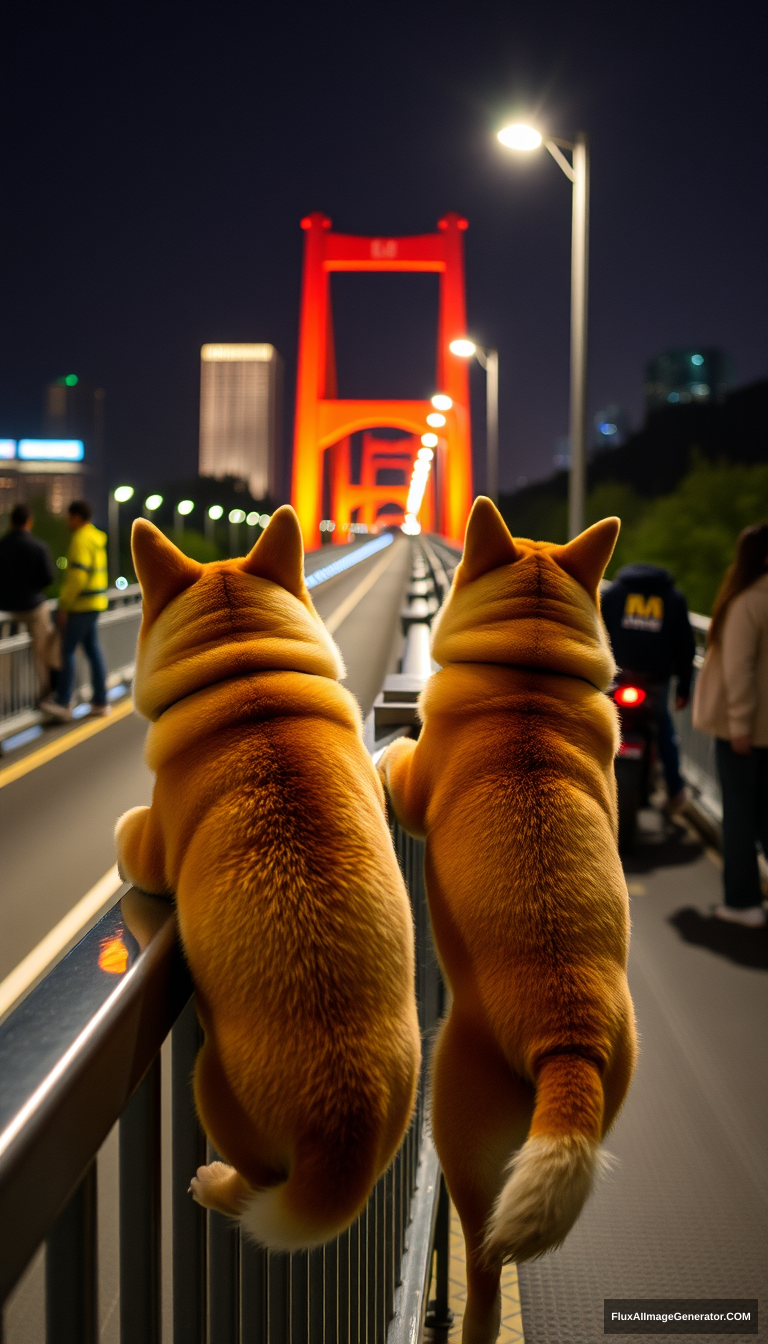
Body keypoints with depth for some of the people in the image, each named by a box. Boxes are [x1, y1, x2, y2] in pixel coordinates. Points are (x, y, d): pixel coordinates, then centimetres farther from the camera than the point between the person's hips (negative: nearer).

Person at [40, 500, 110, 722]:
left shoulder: (81, 540, -15)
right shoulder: (97, 538, 14)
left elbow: (77, 577, -22)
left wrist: (64, 607, -18)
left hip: (82, 605, -9)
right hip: (95, 603, 9)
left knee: (67, 650, -6)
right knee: (93, 650, 10)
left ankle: (62, 702, -5)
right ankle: (100, 701, 12)